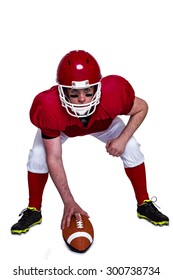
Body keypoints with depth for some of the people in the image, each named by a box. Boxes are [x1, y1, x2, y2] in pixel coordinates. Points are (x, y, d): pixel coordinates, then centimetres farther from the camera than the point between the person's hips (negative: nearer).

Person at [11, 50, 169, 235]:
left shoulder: (114, 92, -43)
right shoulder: (49, 108, -44)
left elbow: (141, 108, -19)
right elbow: (54, 159, -37)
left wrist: (122, 139, -30)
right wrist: (68, 202, -41)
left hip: (104, 123, 1)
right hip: (61, 127, -1)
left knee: (131, 149, -11)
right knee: (38, 156, -17)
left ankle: (144, 205, 11)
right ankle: (33, 211, 7)